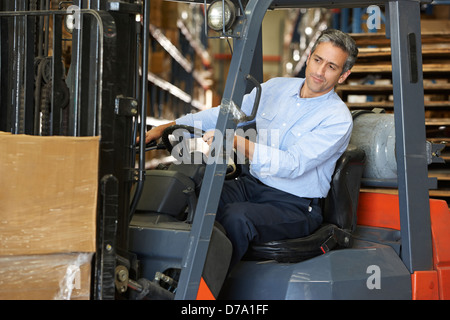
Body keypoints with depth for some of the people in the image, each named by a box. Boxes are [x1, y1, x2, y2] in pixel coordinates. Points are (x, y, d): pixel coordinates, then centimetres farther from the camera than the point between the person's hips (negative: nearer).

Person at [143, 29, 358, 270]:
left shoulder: (338, 119, -11)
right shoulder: (276, 87, 9)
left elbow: (294, 164, -24)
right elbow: (223, 115, 11)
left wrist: (237, 142, -36)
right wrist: (166, 127, 1)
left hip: (294, 206, -6)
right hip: (251, 185, 6)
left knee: (236, 216, -35)